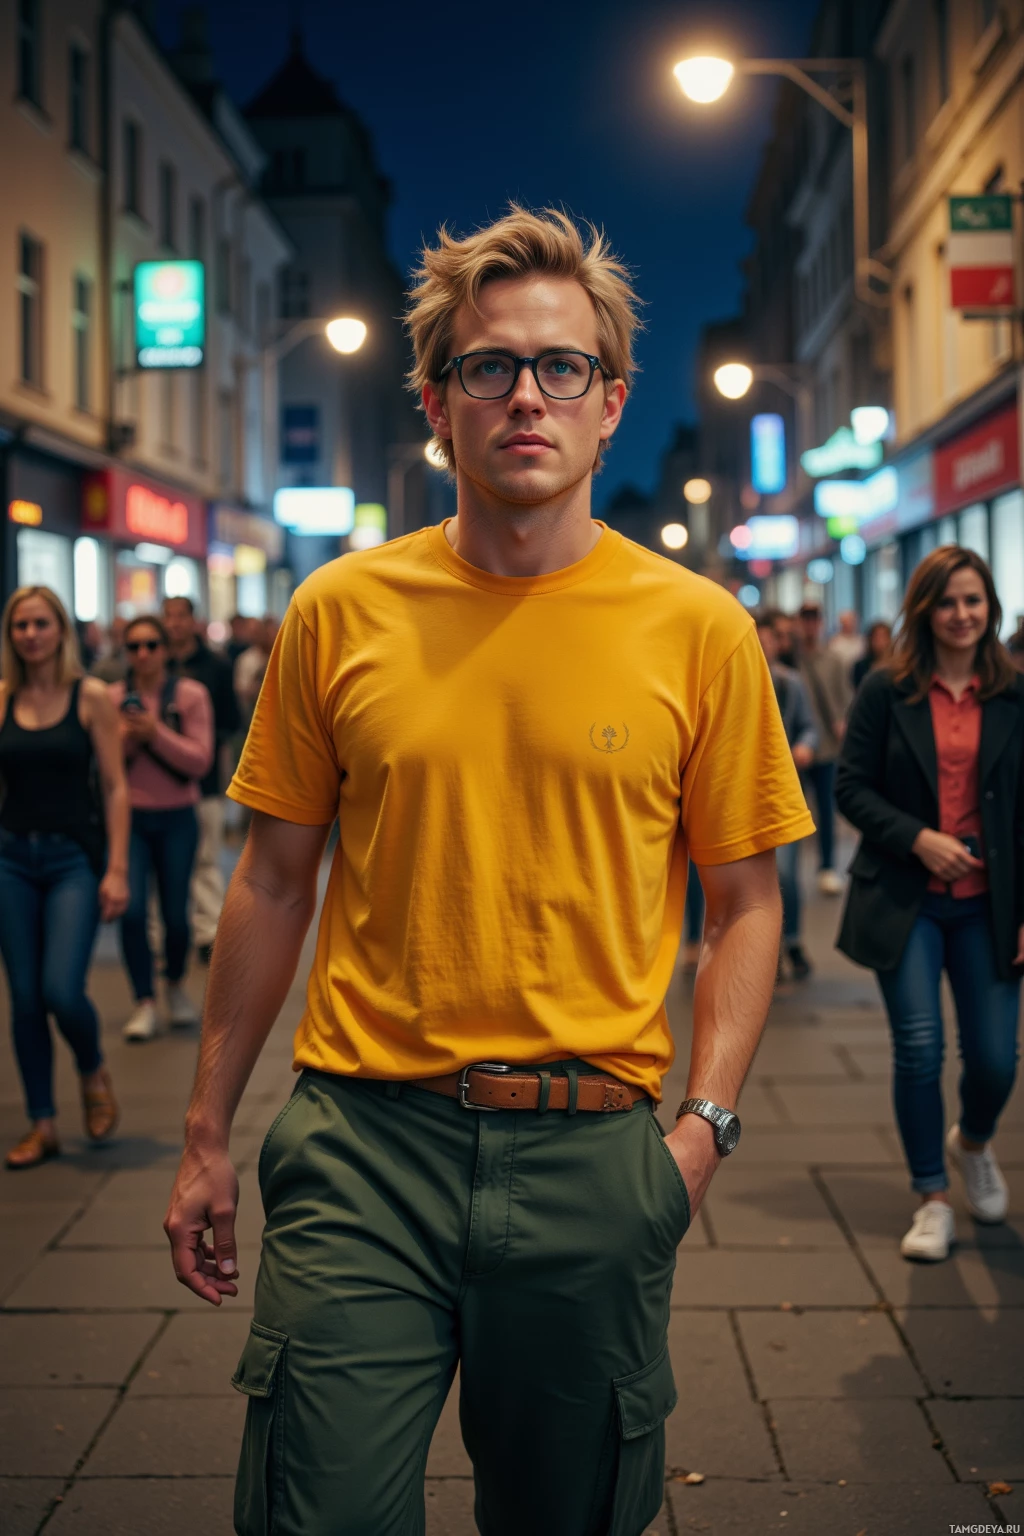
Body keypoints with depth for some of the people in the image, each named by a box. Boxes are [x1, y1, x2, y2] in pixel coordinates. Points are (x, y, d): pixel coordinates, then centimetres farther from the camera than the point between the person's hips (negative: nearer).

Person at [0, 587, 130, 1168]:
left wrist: (117, 869, -10)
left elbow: (115, 787, -4)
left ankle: (94, 1072, 18)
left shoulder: (91, 696, -2)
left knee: (61, 990, -14)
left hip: (73, 857, -3)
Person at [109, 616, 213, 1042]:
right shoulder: (112, 698, 2)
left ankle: (176, 985, 32)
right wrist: (125, 741, -14)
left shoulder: (190, 695, -2)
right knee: (131, 910, -11)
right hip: (129, 817, 1)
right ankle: (144, 1004, 2)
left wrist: (156, 733, -19)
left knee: (175, 913, 4)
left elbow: (200, 761, -8)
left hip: (176, 819, 0)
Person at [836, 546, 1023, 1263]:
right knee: (920, 1047, -6)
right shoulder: (886, 691, 0)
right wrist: (918, 838, -15)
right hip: (905, 900, -1)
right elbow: (852, 786, 0)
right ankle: (932, 1199, 13)